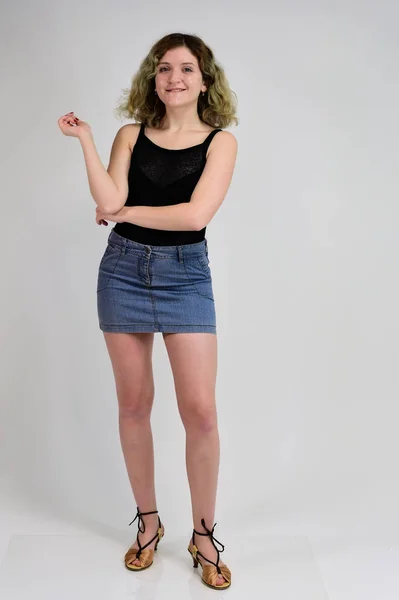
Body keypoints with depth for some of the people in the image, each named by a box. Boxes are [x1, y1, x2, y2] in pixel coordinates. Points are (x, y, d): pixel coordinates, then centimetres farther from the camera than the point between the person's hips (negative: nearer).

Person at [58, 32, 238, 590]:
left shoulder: (221, 140, 0)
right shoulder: (131, 135, 5)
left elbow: (196, 213, -14)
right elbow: (109, 203, -8)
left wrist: (125, 212, -6)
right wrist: (85, 141, -9)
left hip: (186, 275, -2)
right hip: (124, 270, 2)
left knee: (200, 409, -6)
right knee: (134, 404, 8)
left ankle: (203, 535, 13)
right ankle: (148, 522, 26)